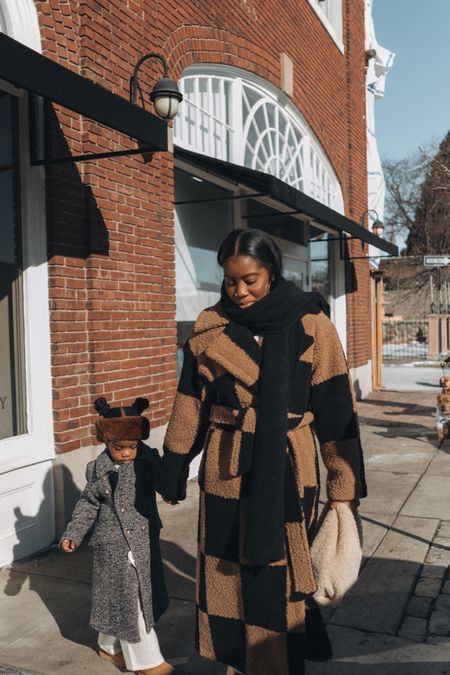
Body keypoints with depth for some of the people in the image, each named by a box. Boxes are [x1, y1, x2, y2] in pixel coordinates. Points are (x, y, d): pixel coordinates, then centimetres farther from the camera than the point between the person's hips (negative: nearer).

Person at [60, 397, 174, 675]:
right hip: (114, 546, -3)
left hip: (146, 542, 4)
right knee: (126, 600, 3)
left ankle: (111, 646, 40)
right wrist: (73, 534, -5)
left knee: (145, 597, 17)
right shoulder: (98, 469, -9)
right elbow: (88, 504, 0)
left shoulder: (150, 459, -7)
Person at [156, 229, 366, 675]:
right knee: (226, 574, 13)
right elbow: (190, 406, 5)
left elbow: (336, 411, -5)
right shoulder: (210, 328, 1)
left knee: (279, 578, 6)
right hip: (224, 472, 3)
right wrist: (171, 473, 6)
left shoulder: (310, 324, -6)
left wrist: (344, 488, -6)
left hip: (285, 473, -2)